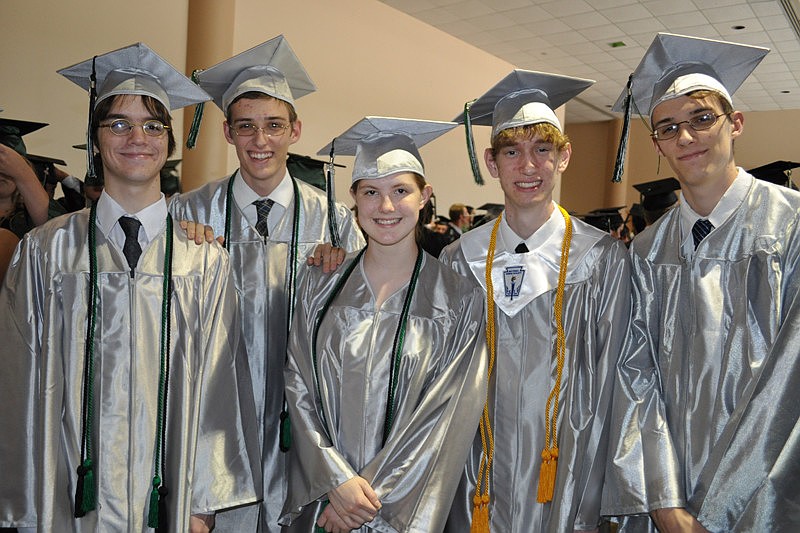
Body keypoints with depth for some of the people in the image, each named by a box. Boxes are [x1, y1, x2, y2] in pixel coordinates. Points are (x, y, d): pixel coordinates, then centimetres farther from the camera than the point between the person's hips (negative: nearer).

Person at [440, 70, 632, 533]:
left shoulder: (603, 259, -6)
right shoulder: (460, 260, -1)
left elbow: (604, 389, -6)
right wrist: (461, 494, -2)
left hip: (565, 475, -1)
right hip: (480, 482, 2)